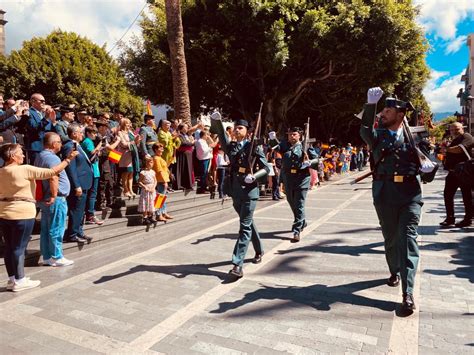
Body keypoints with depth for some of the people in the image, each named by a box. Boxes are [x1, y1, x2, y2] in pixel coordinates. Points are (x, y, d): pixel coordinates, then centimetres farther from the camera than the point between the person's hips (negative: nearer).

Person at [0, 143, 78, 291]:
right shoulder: (25, 170, -15)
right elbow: (52, 172, -17)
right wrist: (68, 159, -11)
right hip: (22, 213, -7)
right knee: (19, 247, 0)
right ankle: (19, 281, 8)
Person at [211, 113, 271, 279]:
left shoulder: (254, 147, -4)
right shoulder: (231, 146, 8)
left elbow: (266, 168, -4)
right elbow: (221, 134, -8)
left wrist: (254, 176, -21)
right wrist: (216, 121, -26)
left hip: (249, 190, -5)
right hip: (235, 190, 6)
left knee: (245, 226, -7)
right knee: (248, 223, 19)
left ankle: (238, 264, -8)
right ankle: (259, 251, 39)